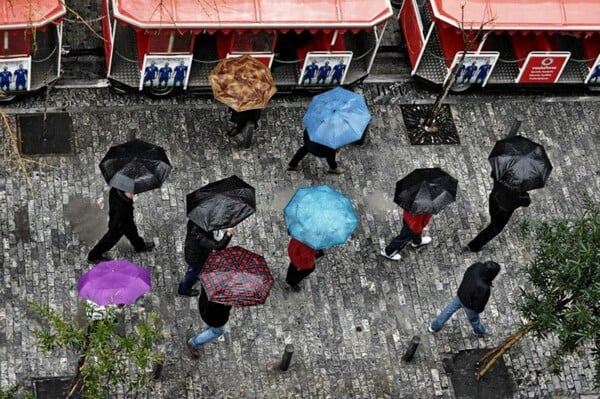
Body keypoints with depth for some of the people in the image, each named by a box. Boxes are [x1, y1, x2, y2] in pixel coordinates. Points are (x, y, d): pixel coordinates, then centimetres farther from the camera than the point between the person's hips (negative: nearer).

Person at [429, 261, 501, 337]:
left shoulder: (476, 266, -27)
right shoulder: (484, 289, -44)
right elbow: (479, 303, -26)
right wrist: (478, 309, -3)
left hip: (460, 295, 5)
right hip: (469, 305, -5)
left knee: (449, 309, 30)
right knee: (474, 319, 29)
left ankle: (434, 326, 51)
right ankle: (480, 332, 62)